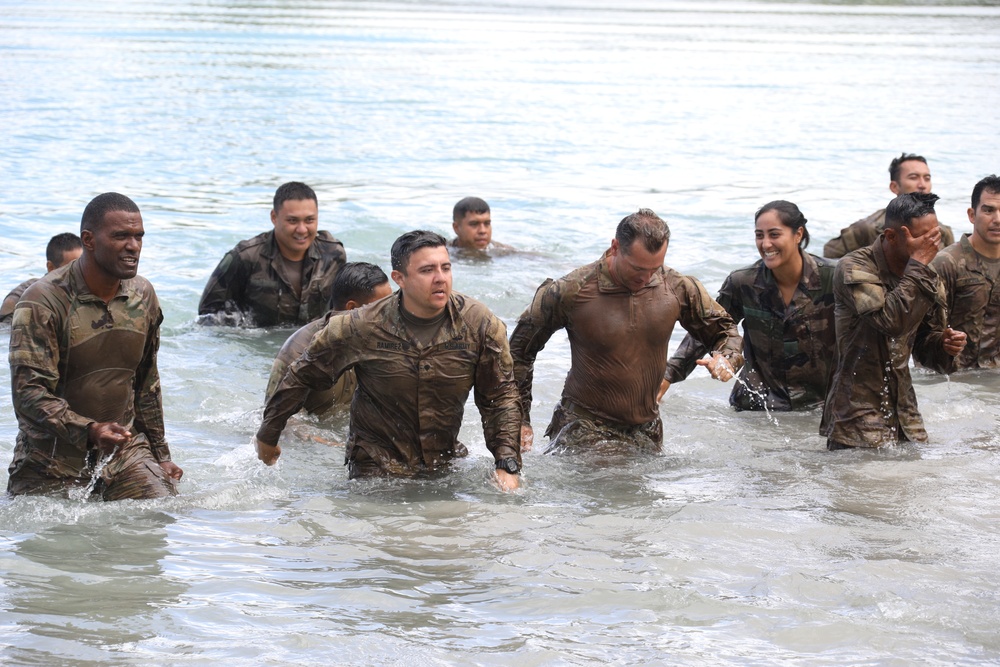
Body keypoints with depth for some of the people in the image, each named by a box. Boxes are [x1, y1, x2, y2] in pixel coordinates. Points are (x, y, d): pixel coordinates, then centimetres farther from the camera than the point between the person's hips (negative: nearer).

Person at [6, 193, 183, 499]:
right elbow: (28, 393, -22)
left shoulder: (143, 295, 5)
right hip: (53, 462, -4)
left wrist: (160, 455, 17)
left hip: (126, 451, 4)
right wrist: (89, 431, -36)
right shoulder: (43, 302, -16)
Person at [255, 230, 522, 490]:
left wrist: (508, 466, -11)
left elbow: (501, 396, 0)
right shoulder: (360, 328, -13)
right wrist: (267, 436, 9)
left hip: (446, 464, 4)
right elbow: (301, 377, 0)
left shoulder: (481, 325, -8)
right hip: (375, 470, -4)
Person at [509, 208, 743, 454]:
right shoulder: (570, 292, -14)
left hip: (645, 431, 4)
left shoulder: (677, 288, -5)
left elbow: (724, 328, 12)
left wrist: (726, 359, -12)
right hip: (583, 430, -4)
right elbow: (520, 349, -1)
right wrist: (520, 419, -3)